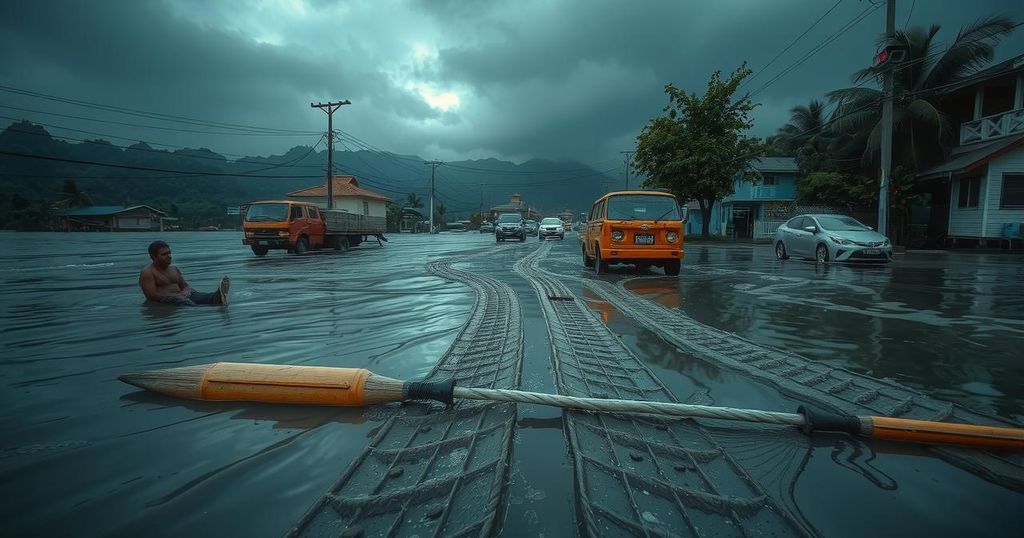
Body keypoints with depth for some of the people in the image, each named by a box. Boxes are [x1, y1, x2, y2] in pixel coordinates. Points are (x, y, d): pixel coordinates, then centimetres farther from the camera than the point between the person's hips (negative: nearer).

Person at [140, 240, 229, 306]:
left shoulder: (174, 269, 23)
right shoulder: (147, 273, 2)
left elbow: (186, 286, 23)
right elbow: (152, 295, -10)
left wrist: (186, 292, -4)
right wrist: (178, 295, -17)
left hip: (181, 296, 5)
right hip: (165, 300, -5)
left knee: (198, 296, -28)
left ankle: (217, 298, -62)